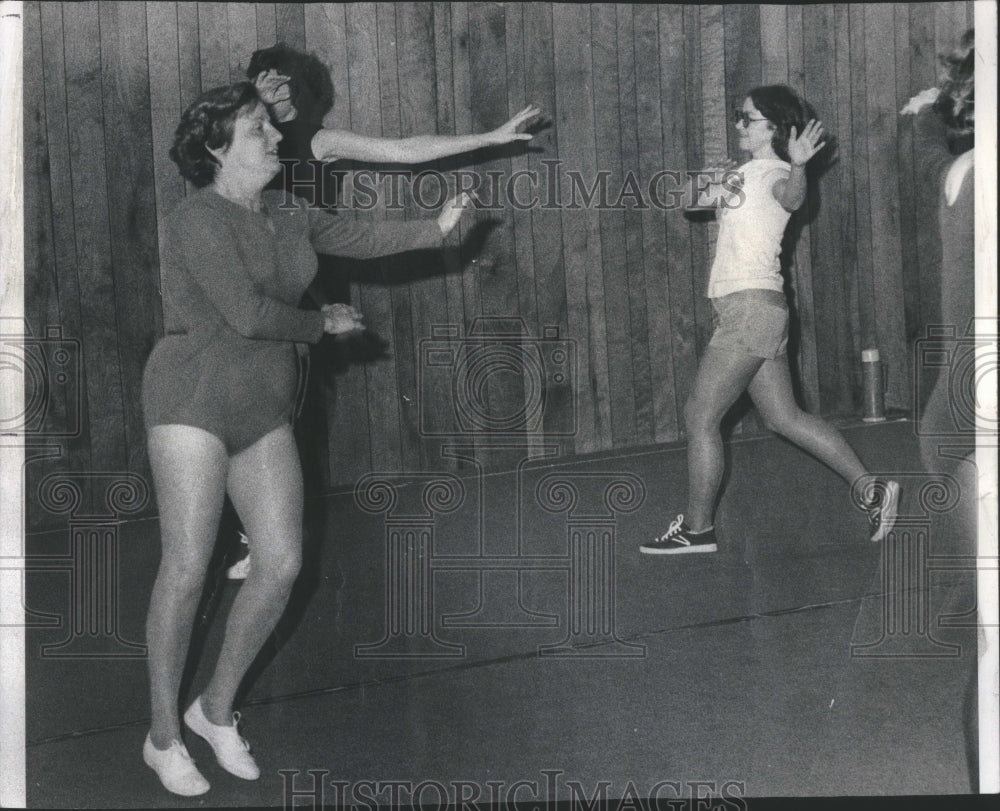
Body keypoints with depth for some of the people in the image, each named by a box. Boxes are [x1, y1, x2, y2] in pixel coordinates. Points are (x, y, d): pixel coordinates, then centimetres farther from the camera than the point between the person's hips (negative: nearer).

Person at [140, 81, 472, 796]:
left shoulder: (284, 213, 11)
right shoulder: (199, 220, -14)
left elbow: (360, 239, 19)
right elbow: (247, 313, -19)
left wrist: (435, 228, 8)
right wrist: (323, 324, -5)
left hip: (263, 410, 7)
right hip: (194, 398, -7)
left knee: (282, 564, -1)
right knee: (188, 568, -8)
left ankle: (217, 708, 18)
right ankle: (163, 733, 8)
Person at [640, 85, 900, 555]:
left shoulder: (773, 172, -10)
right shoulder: (748, 171, 19)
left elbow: (792, 198, -35)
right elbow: (693, 202, 21)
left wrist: (798, 165, -55)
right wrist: (717, 188, 1)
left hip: (750, 308, -10)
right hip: (754, 310, 10)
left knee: (700, 416, -3)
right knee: (784, 418, 13)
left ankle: (696, 529, 6)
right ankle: (871, 488, 16)